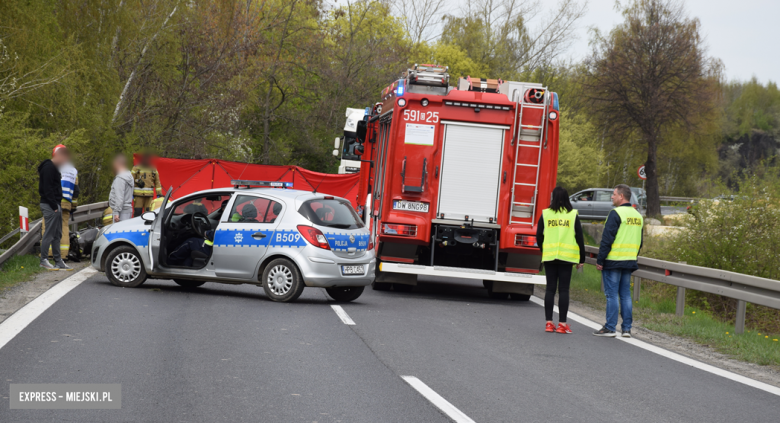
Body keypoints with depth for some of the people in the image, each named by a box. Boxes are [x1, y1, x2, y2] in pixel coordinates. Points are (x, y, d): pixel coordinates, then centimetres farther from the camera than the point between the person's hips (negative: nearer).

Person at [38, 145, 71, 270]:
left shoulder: (54, 167, 19)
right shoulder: (49, 167, -12)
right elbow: (47, 188, -19)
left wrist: (57, 205, 14)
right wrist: (54, 206, -20)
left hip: (55, 205, 11)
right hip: (50, 206, -11)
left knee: (57, 235, 11)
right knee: (49, 234, -8)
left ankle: (58, 262, 13)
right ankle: (44, 260, -4)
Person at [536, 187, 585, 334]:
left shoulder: (545, 214, 2)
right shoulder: (573, 215, 1)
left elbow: (539, 236, 5)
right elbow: (579, 238, 2)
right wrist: (582, 259, 9)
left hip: (549, 256, 1)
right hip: (567, 256, -1)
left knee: (550, 288, 6)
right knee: (563, 289, 1)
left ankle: (549, 322, 5)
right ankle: (562, 323, 0)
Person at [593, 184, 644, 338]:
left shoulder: (616, 214, -12)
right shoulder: (637, 216, 13)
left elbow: (607, 239, -15)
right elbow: (639, 242, 19)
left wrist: (600, 260, -11)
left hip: (613, 261, -7)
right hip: (629, 262, 7)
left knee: (612, 294, -3)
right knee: (625, 294, 11)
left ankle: (610, 328, -1)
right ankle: (627, 328, 10)